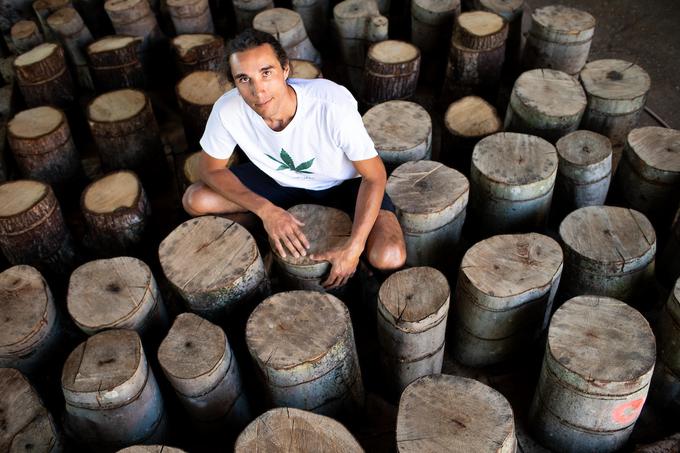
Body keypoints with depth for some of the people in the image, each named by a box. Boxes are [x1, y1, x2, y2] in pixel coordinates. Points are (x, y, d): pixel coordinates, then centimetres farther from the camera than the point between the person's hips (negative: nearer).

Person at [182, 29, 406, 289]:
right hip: (279, 181, 3)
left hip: (343, 183, -3)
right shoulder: (228, 110, -27)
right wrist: (265, 209, -25)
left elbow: (374, 175, -26)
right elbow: (211, 168, -10)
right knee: (194, 201, -13)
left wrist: (353, 248, -33)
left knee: (390, 258, -27)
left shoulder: (333, 104, -36)